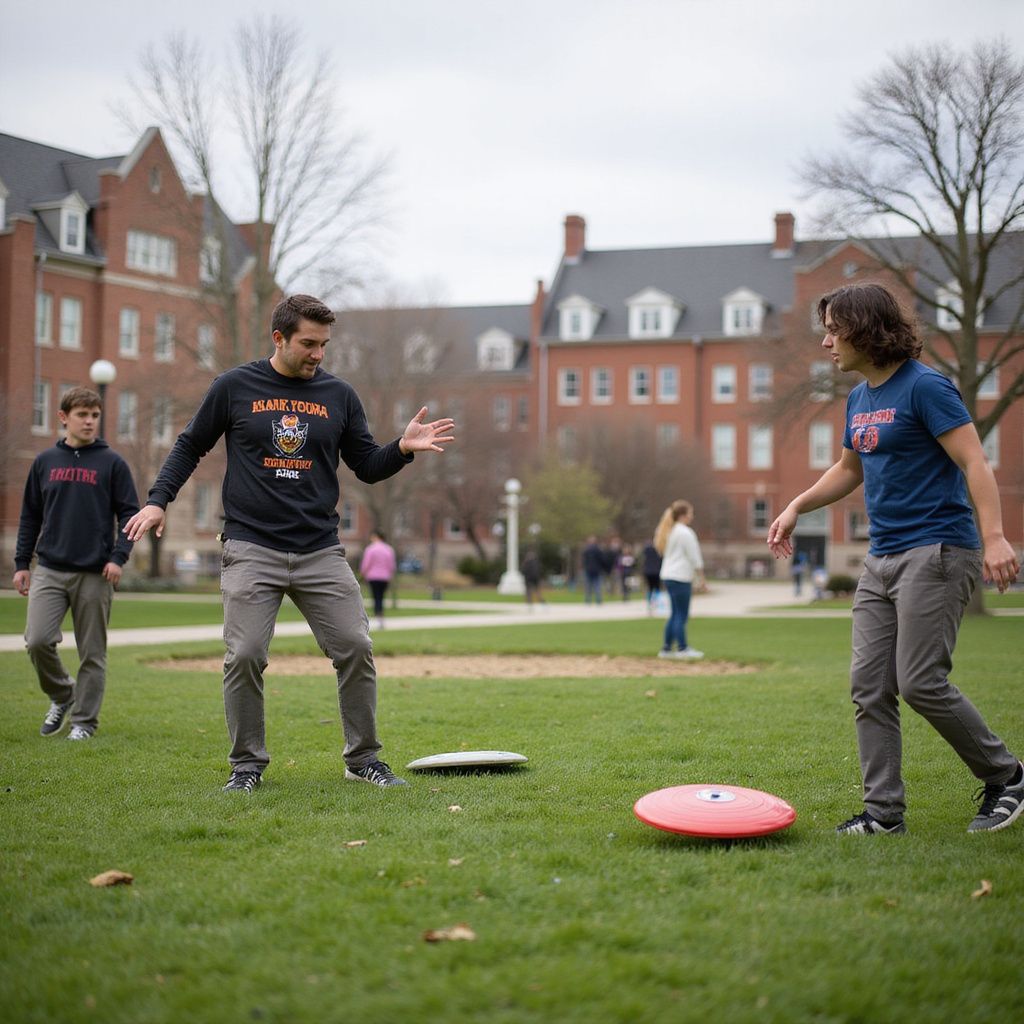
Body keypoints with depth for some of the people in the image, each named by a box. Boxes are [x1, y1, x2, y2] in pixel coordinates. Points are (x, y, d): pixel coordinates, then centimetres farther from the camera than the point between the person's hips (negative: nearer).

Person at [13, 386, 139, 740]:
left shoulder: (112, 463, 2)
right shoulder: (45, 462, 10)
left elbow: (130, 513, 1)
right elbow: (30, 516, 14)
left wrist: (119, 556, -11)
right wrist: (21, 563, 10)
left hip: (95, 574, -2)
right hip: (49, 571, 2)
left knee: (92, 652, 2)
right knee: (37, 640, -10)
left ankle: (84, 720, 15)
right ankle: (61, 695, 16)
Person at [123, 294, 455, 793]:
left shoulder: (339, 396, 8)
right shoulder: (234, 387, 2)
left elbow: (367, 466, 13)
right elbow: (190, 446, 11)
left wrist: (402, 448, -7)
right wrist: (159, 499, 0)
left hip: (321, 552, 2)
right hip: (251, 550, -2)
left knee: (355, 649, -4)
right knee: (244, 657, -7)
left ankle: (364, 758, 11)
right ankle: (247, 765, 9)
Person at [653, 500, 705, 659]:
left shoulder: (669, 532, 16)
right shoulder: (685, 532, -12)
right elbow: (695, 558, -11)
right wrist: (701, 579, -4)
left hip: (668, 576, 9)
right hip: (680, 577, -9)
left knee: (675, 614, 13)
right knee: (682, 615, -7)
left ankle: (666, 648, 13)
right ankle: (682, 649, -7)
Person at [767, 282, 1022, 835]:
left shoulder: (924, 386, -11)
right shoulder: (859, 398, 15)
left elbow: (975, 463, -17)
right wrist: (796, 507, 21)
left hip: (936, 554, -9)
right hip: (882, 558, 9)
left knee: (921, 683, -11)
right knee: (869, 687, 3)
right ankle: (883, 810, 9)